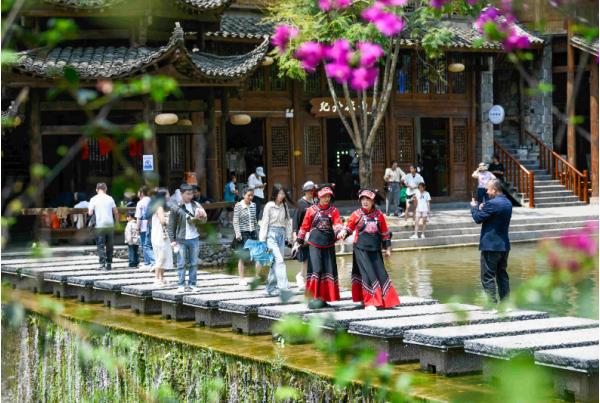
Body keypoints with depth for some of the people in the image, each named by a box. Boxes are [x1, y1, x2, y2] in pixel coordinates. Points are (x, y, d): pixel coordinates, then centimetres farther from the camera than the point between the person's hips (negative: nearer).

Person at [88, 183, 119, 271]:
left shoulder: (93, 199, -2)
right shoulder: (110, 198, 5)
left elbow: (90, 213, -4)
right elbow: (116, 212, 5)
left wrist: (88, 210, 19)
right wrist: (117, 223, 17)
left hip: (100, 225, -2)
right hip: (110, 225, 2)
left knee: (101, 246, 0)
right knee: (109, 245, 11)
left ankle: (102, 265, -8)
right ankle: (109, 264, 13)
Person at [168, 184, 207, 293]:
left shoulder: (196, 205, 9)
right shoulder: (175, 207, -1)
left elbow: (204, 219, 6)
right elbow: (171, 225, 0)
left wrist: (193, 219, -12)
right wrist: (172, 240, -5)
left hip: (194, 239, 3)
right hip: (181, 240, -3)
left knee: (194, 263, 6)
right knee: (181, 264, 0)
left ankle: (192, 284, 13)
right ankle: (181, 285, 5)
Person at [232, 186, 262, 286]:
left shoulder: (253, 205, 10)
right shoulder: (238, 206, -5)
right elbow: (235, 221, -7)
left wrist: (257, 232, 13)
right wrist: (238, 234, -14)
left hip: (253, 233, 4)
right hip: (243, 234, -4)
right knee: (242, 257, 4)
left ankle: (257, 276, 11)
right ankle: (241, 279, 13)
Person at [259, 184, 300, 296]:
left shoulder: (285, 206, 10)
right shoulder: (269, 206, -5)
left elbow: (287, 221, 17)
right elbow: (265, 223, -4)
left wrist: (288, 236, 15)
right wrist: (262, 239, -6)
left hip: (281, 234, 6)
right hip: (271, 233, -6)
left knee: (276, 262, 5)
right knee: (279, 260, -16)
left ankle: (270, 289, 11)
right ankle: (283, 285, -21)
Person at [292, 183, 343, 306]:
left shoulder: (333, 210, 8)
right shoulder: (311, 210, 3)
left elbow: (337, 224, -6)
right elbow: (304, 227, 8)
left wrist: (339, 233, -28)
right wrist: (298, 242, 6)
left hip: (329, 245, 3)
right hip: (315, 244, -3)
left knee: (329, 269, 3)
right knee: (316, 268, -11)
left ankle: (323, 298, 13)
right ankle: (313, 297, -8)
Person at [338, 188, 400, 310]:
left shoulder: (379, 215, 5)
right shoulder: (356, 214, -1)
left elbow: (385, 233, 11)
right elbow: (349, 228, 7)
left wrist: (388, 248, 12)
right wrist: (343, 233, -15)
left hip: (375, 250, 3)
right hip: (361, 249, -3)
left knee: (381, 273, 4)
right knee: (367, 274, -10)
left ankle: (385, 300, 18)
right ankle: (369, 302, -4)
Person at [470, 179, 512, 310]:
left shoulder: (492, 203, -18)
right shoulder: (508, 203, 10)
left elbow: (478, 218, -11)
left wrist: (474, 207, 7)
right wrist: (482, 209, 10)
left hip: (491, 246, -9)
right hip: (504, 245, 9)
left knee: (488, 277, -4)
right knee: (502, 275, 13)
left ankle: (492, 304, -6)